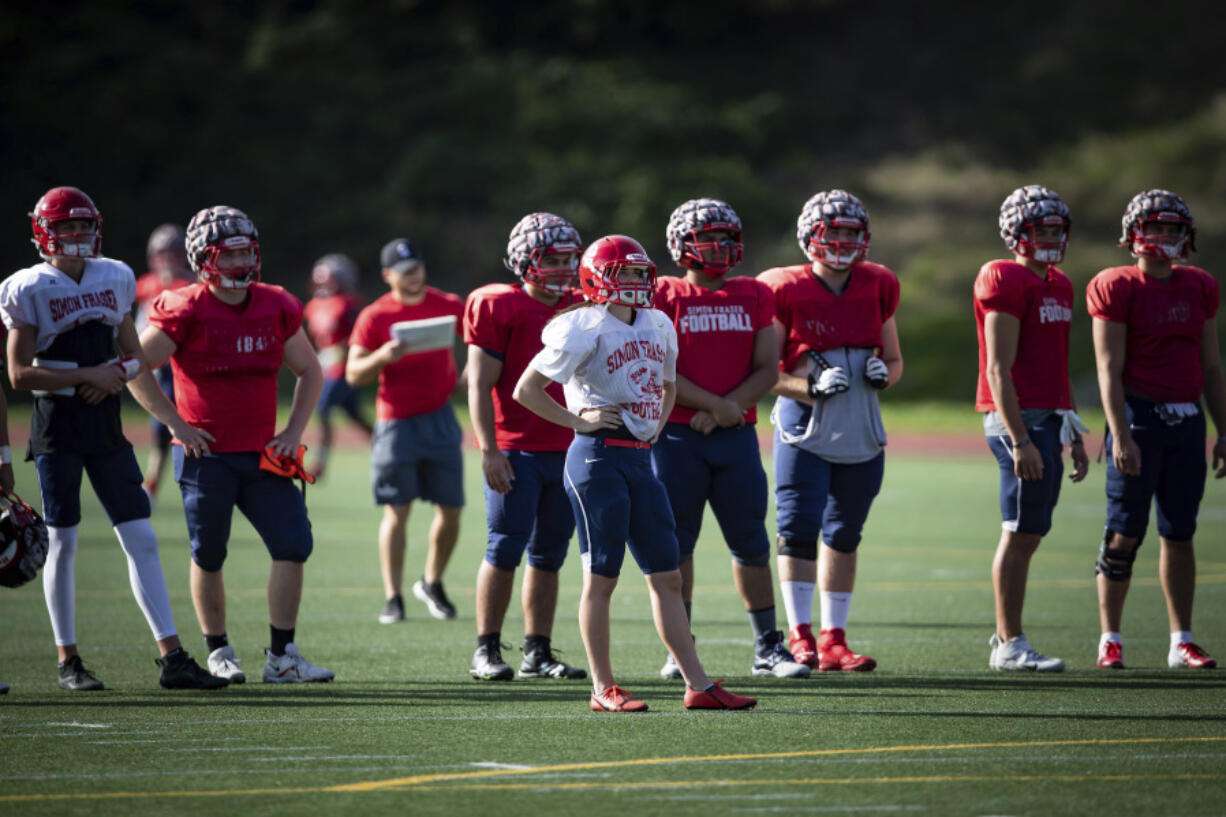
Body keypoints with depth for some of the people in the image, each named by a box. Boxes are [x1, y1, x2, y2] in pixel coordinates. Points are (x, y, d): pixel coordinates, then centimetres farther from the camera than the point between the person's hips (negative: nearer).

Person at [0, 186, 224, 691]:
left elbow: (134, 356, 16)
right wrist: (87, 375, -14)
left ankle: (172, 658, -3)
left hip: (106, 424, 4)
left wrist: (116, 375, -6)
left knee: (141, 540, -2)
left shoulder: (113, 280, 9)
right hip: (57, 425, -4)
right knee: (62, 543, 1)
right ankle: (68, 662, 11)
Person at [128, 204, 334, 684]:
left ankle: (282, 657, -1)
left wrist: (293, 431, 4)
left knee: (293, 544, -7)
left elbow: (309, 372, 16)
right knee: (209, 556, 5)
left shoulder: (276, 309, 4)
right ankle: (219, 653, 20)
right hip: (206, 455, -4)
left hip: (261, 455, 4)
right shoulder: (185, 312, -11)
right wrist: (177, 424, -9)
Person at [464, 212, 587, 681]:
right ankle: (487, 651, 0)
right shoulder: (499, 308, -5)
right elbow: (480, 386, -7)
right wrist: (489, 450, -14)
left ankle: (538, 653, 13)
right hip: (516, 450, -6)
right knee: (506, 548, -7)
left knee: (549, 554, 8)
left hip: (567, 452, 6)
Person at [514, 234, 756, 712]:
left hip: (640, 458, 7)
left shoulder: (657, 327, 13)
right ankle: (603, 688, 5)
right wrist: (578, 420, -8)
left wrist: (654, 427, 16)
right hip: (598, 457, -7)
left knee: (667, 577, 6)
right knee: (601, 576, -2)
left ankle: (699, 685, 7)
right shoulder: (585, 329, -8)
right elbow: (525, 390, -8)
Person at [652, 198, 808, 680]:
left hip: (737, 436, 3)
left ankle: (768, 649, 11)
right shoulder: (665, 297, -1)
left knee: (751, 545, 5)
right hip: (678, 437, -3)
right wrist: (712, 404, -13)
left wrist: (727, 409, -10)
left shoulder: (754, 297, 9)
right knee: (676, 545, 2)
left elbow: (767, 370, 4)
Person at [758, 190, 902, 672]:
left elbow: (894, 359, 18)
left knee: (844, 535, 9)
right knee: (799, 529, -10)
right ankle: (801, 637, -4)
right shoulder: (786, 292, -6)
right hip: (804, 428, -4)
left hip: (861, 432, 4)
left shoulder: (877, 288, 7)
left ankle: (833, 640, 14)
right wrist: (811, 387, -20)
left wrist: (884, 373, -6)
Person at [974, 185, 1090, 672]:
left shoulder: (1057, 285, 18)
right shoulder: (1007, 281, -11)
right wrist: (1020, 440, -20)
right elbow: (999, 371, -15)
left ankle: (1007, 637, 18)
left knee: (1027, 532, 11)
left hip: (1048, 420, 9)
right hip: (1020, 419, -9)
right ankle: (1010, 645, -4)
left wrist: (1074, 437, 22)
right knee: (1021, 532, -7)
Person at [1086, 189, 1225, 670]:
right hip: (1139, 414, -5)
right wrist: (1121, 435, -16)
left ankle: (1181, 641, 13)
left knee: (1179, 534, 8)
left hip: (1187, 418, 5)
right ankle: (1110, 639, 4)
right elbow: (1110, 369, -9)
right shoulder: (1118, 288, -5)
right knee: (1125, 532, -4)